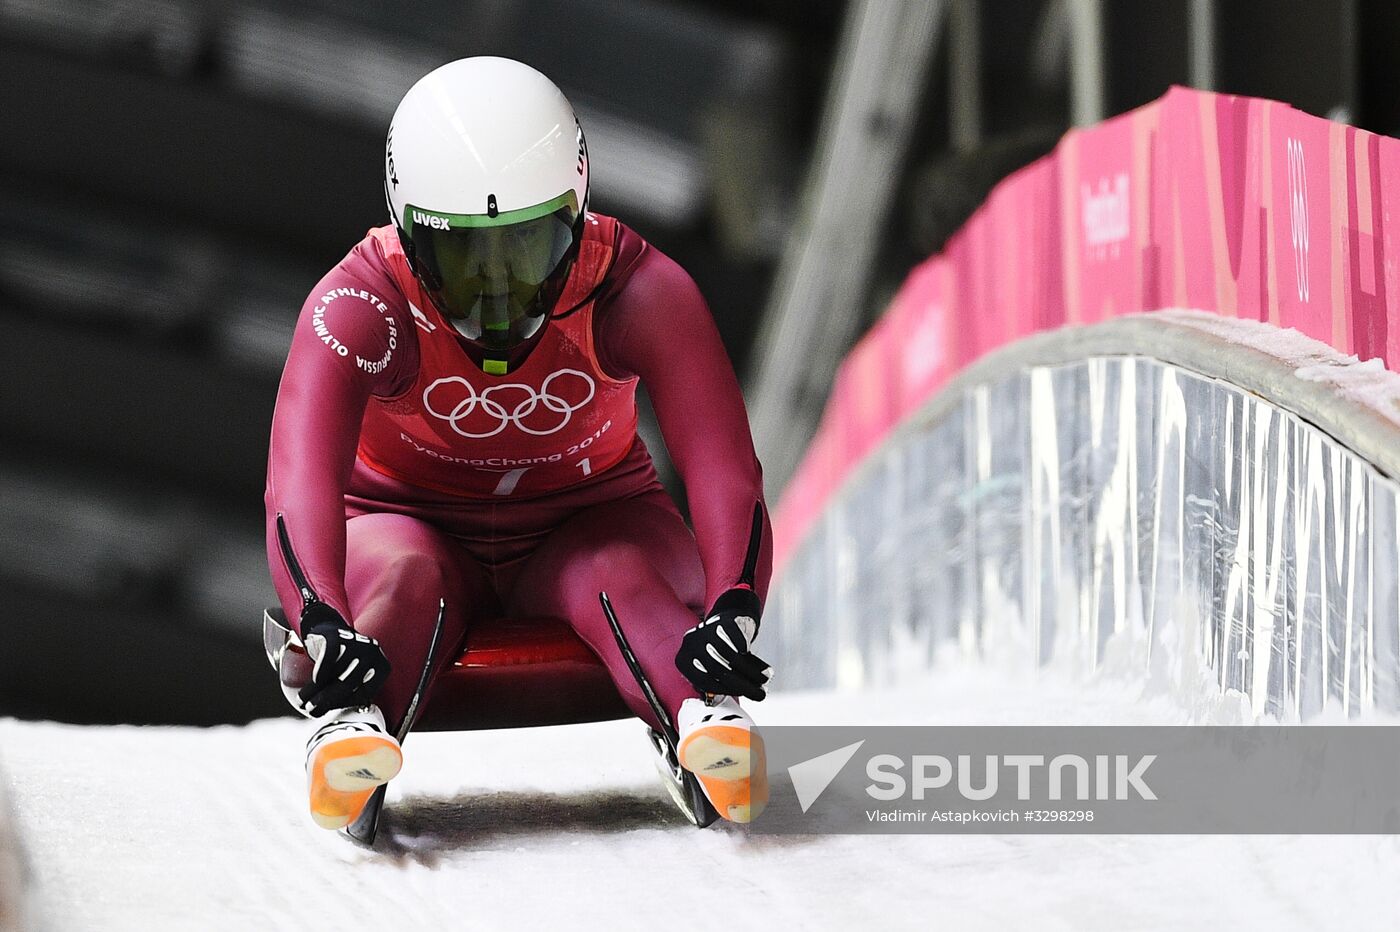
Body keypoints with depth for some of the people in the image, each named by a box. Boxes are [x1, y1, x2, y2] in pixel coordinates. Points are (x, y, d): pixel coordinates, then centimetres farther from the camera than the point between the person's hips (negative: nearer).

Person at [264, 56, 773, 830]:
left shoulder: (638, 292, -20)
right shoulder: (361, 306, -23)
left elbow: (719, 459, -30)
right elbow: (301, 477, -37)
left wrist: (731, 606, -50)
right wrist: (324, 623, -57)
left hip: (584, 529, 1)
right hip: (414, 525, 0)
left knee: (622, 575, -34)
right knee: (401, 575, -36)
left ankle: (708, 718, -60)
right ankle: (348, 729, -61)